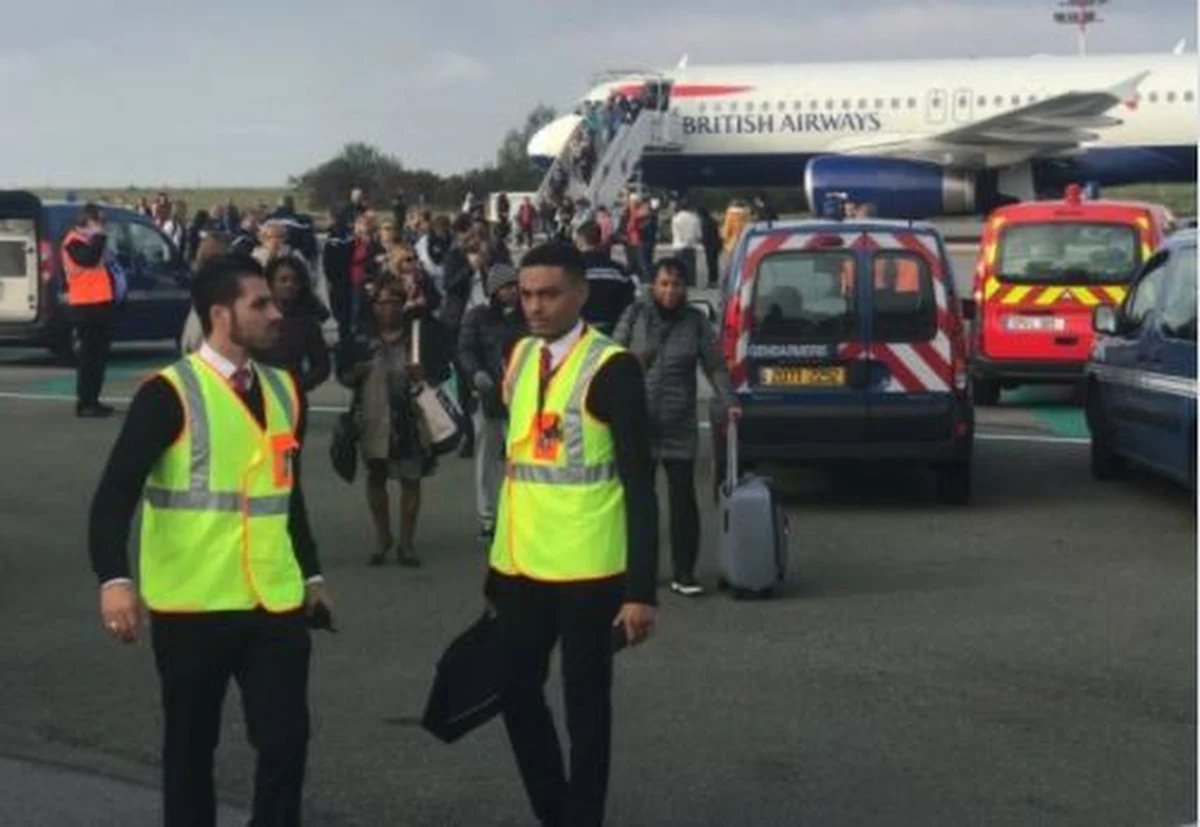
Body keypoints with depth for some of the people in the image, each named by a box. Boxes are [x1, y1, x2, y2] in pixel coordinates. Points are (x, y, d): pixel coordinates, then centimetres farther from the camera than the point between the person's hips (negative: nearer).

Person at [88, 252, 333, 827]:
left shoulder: (282, 390, 9)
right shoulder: (171, 393, -11)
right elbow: (116, 492, -15)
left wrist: (311, 572, 21)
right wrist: (114, 579, -27)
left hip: (275, 601, 5)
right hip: (193, 603, -4)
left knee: (286, 740, 1)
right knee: (191, 747, 9)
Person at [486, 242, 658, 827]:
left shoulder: (611, 368, -12)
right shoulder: (520, 356, 8)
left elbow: (639, 485, -14)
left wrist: (641, 589, -18)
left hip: (587, 569, -7)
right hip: (520, 563, 7)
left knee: (585, 702, 5)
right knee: (516, 692, 13)